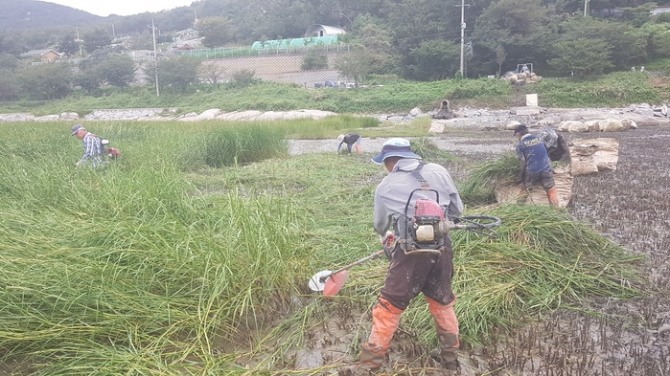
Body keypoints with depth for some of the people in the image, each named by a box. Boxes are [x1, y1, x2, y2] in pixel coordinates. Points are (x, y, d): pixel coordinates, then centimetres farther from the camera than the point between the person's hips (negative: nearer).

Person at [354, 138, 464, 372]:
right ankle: (450, 357, 36)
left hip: (410, 254, -3)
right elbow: (457, 210, 8)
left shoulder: (385, 188, 0)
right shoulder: (438, 172, 4)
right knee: (442, 301, 22)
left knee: (389, 308, 7)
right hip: (442, 249, 4)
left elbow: (381, 227, 11)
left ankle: (369, 364, 16)